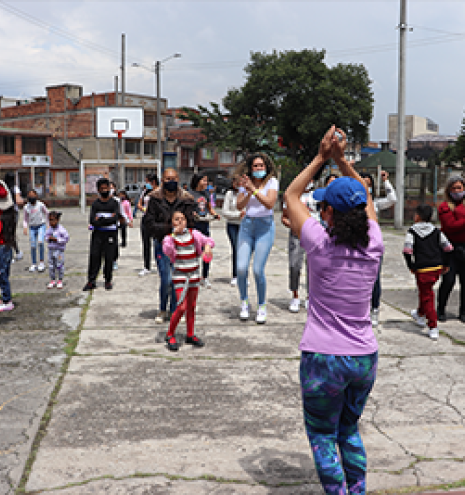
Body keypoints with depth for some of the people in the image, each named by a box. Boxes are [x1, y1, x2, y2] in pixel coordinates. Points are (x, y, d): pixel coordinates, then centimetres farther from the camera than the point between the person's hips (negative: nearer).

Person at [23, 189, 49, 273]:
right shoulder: (26, 207, 1)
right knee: (33, 246, 2)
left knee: (40, 242, -22)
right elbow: (25, 219, 9)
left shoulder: (41, 205, -6)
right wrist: (25, 227, -6)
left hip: (41, 226, -3)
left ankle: (41, 262, -12)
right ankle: (34, 264, 13)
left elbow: (47, 214, 7)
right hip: (32, 228, 3)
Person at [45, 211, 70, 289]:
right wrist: (48, 238, -6)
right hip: (51, 250, 6)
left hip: (59, 250, -6)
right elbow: (46, 235, 18)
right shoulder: (49, 229, 4)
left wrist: (56, 239, -21)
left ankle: (60, 281, 15)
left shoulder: (61, 229, -14)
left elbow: (66, 238, -16)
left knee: (59, 265, 2)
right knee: (51, 266, 10)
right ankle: (52, 280, 22)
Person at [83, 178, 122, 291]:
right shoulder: (95, 203, 8)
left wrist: (101, 220, -12)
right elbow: (92, 221, -4)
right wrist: (109, 219, -13)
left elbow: (115, 219, -9)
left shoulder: (114, 203, 5)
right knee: (94, 256, -2)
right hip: (97, 234, 1)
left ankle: (108, 281, 10)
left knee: (109, 258, 0)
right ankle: (91, 281, 3)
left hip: (111, 234, -1)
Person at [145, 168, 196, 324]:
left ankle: (175, 311, 18)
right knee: (166, 280, -7)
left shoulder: (186, 199, 3)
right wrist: (169, 227, -14)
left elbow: (189, 223, 2)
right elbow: (149, 223, -4)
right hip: (162, 244, -1)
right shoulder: (155, 199, 0)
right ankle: (162, 310, 16)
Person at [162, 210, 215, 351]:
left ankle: (190, 335, 25)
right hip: (180, 276, -4)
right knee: (182, 307, -12)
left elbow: (209, 240, 1)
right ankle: (170, 335, 4)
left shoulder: (193, 234, 2)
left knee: (191, 307, 12)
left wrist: (207, 246, -21)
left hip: (194, 275, 4)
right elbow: (167, 250, -26)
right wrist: (174, 233, -34)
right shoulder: (170, 237, -7)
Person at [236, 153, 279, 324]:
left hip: (265, 226, -3)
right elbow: (239, 206, -1)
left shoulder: (272, 181, -2)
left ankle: (262, 306, 10)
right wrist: (248, 193, -17)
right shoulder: (245, 182, 7)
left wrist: (254, 189, -22)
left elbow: (270, 203, -16)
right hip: (247, 225, 3)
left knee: (258, 270, -10)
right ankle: (244, 303, 14)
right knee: (241, 268, -8)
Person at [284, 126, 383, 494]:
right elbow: (366, 198, 14)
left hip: (324, 359, -4)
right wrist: (342, 160, 9)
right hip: (365, 356, 5)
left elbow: (291, 195, 0)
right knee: (350, 430, 24)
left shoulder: (321, 243, -15)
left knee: (322, 435, 13)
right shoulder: (374, 245, -5)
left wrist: (322, 158, 2)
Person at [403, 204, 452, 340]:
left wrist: (411, 266, -2)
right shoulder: (436, 231, 8)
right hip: (437, 268, 5)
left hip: (422, 269, -5)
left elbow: (407, 250, -15)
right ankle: (420, 315, 45)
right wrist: (446, 264, 17)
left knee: (427, 297, 1)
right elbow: (448, 247, 7)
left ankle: (433, 327, -2)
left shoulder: (412, 231, -4)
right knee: (426, 292, 25)